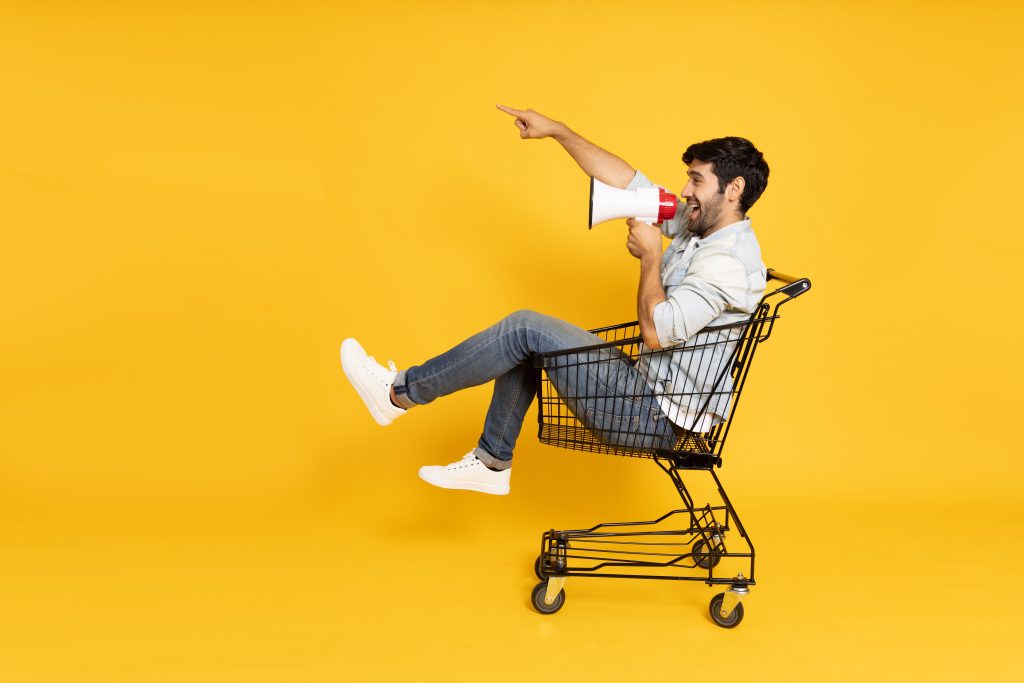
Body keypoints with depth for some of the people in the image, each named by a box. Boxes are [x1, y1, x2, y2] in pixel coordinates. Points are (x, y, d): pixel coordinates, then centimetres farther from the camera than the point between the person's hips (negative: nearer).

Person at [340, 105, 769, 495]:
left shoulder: (729, 260, -21)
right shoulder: (696, 225, 9)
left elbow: (656, 332, -28)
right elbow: (626, 182, 11)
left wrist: (650, 256, -15)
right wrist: (557, 131, 9)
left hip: (658, 417, -10)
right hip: (651, 390, 10)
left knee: (526, 328, -14)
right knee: (525, 342, 13)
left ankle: (399, 393, -2)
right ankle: (491, 464, 16)